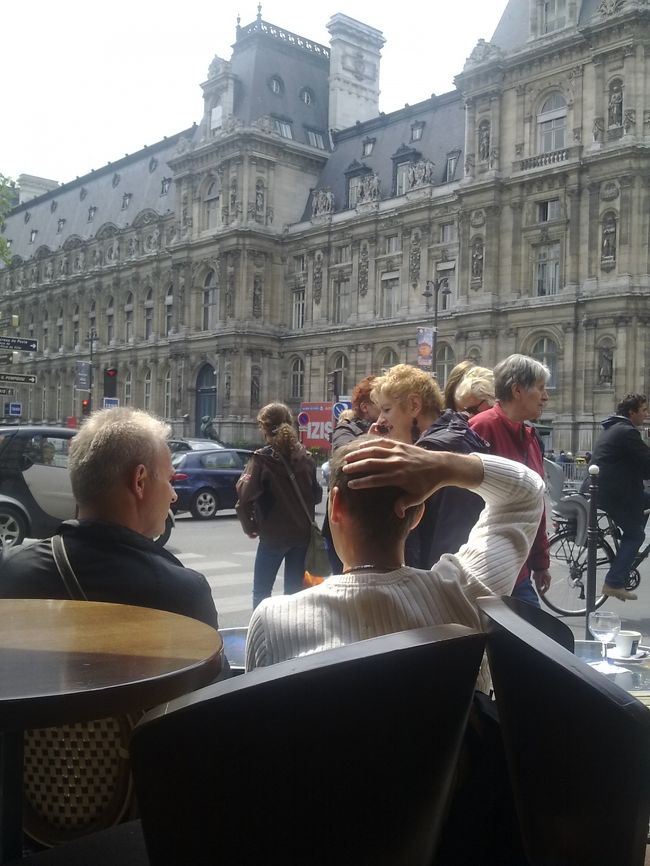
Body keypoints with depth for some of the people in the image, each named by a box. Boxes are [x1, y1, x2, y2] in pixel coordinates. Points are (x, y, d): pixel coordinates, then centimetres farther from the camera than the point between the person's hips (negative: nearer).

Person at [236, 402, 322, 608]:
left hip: (273, 535, -4)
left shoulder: (262, 459, -12)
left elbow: (246, 496, -19)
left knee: (261, 591, 9)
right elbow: (316, 495, 6)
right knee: (294, 589, 13)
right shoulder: (305, 458, 1)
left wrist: (249, 526, -6)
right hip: (302, 533, 4)